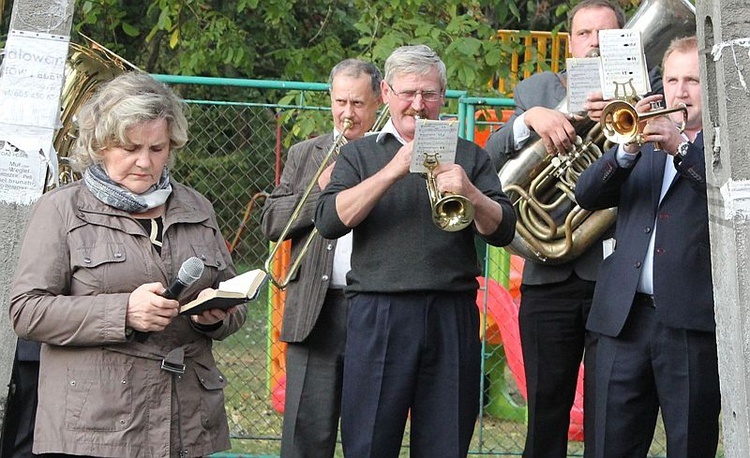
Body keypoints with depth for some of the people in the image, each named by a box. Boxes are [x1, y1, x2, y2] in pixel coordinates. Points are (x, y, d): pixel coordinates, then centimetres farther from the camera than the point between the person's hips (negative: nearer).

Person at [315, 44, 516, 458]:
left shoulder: (468, 157, 15)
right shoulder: (359, 154, 12)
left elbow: (502, 231, 5)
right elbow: (329, 222, -4)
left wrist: (471, 193, -15)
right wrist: (393, 171, -12)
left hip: (452, 315, 1)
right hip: (379, 317, -1)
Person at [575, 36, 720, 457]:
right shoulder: (644, 146, 20)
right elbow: (587, 194, 6)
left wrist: (681, 146, -22)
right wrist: (627, 148, -10)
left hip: (692, 322, -4)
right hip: (626, 316, 4)